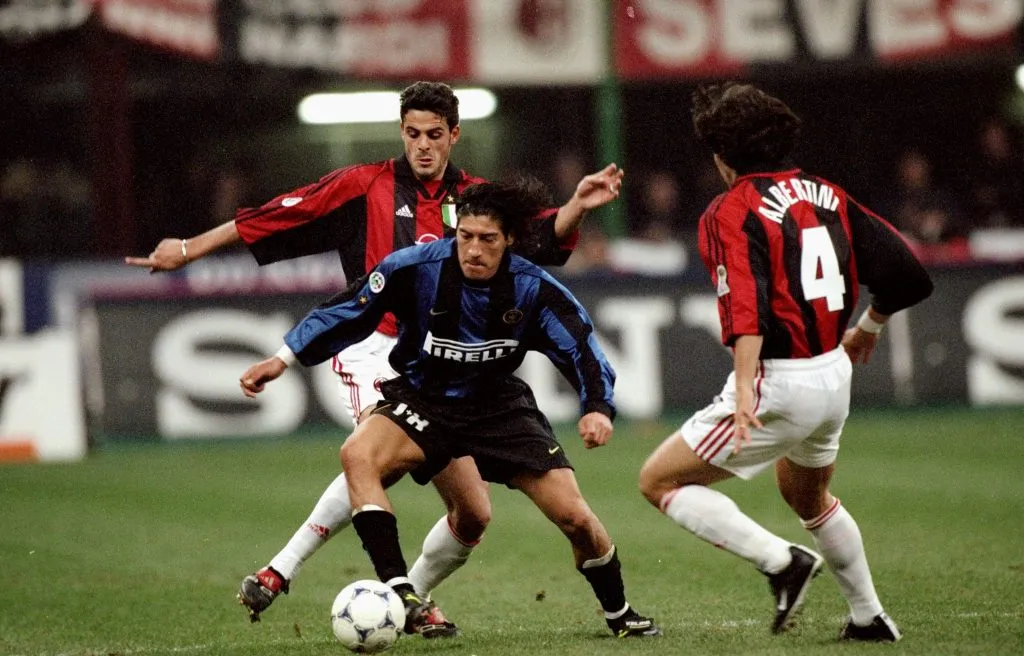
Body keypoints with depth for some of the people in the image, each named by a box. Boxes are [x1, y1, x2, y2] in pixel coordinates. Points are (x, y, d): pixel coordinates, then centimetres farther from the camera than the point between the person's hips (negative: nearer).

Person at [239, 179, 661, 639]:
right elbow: (347, 312, -11)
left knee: (574, 516, -8)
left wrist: (597, 408, -30)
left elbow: (582, 347, -13)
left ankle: (619, 614, 21)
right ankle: (400, 595, -34)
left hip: (499, 405, 1)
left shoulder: (533, 289, -18)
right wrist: (284, 358, -14)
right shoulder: (414, 269, -21)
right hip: (422, 399, -1)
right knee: (358, 454, -32)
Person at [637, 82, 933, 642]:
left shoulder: (732, 211, -11)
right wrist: (868, 328, 27)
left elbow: (747, 304, -27)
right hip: (835, 375, 8)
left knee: (659, 480, 0)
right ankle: (869, 617, 37)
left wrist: (744, 389, -35)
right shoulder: (826, 195, 8)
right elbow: (906, 274, 8)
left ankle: (781, 561, -12)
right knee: (808, 499, 32)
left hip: (779, 384, -8)